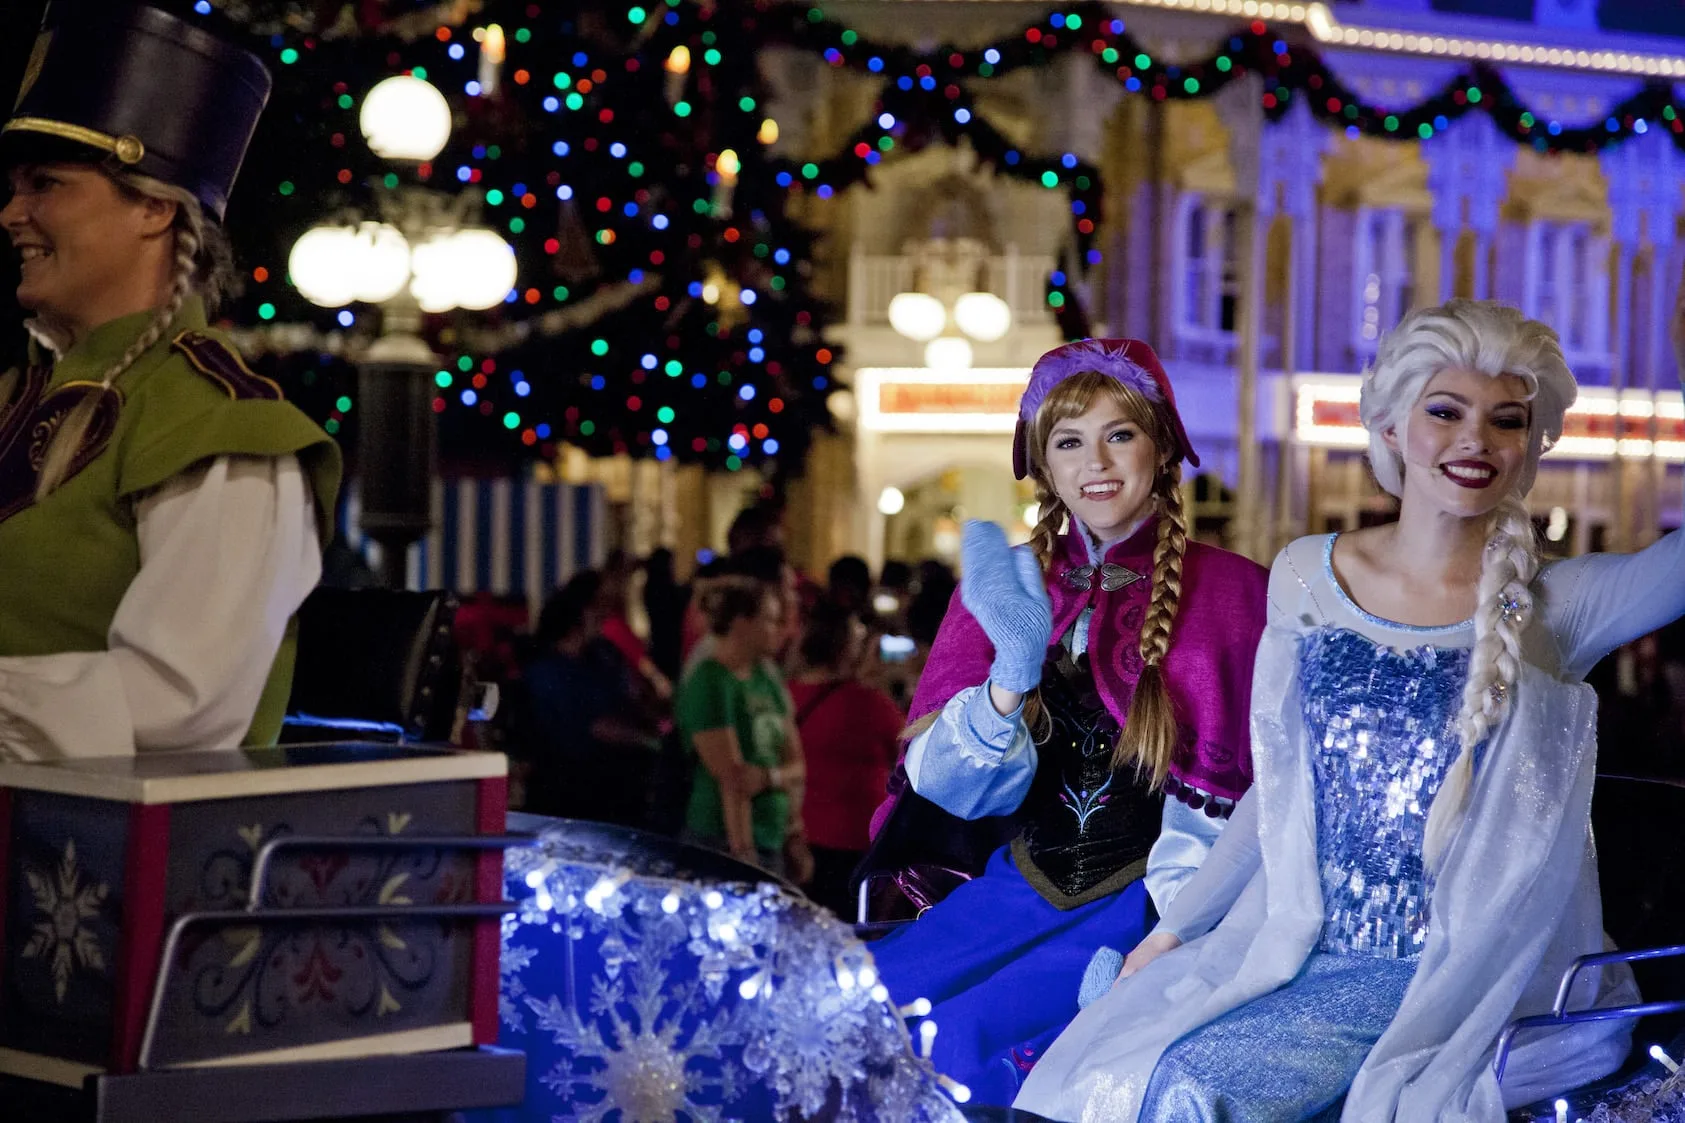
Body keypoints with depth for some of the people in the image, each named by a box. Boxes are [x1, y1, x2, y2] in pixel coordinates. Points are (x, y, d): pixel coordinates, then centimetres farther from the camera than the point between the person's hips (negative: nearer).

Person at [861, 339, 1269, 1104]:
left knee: (969, 1039, -26)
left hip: (1148, 900, -4)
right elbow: (950, 784, 1)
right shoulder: (1006, 588, 9)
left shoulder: (1229, 592, -3)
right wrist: (1013, 670, -18)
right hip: (1020, 888, 4)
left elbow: (1230, 801, -4)